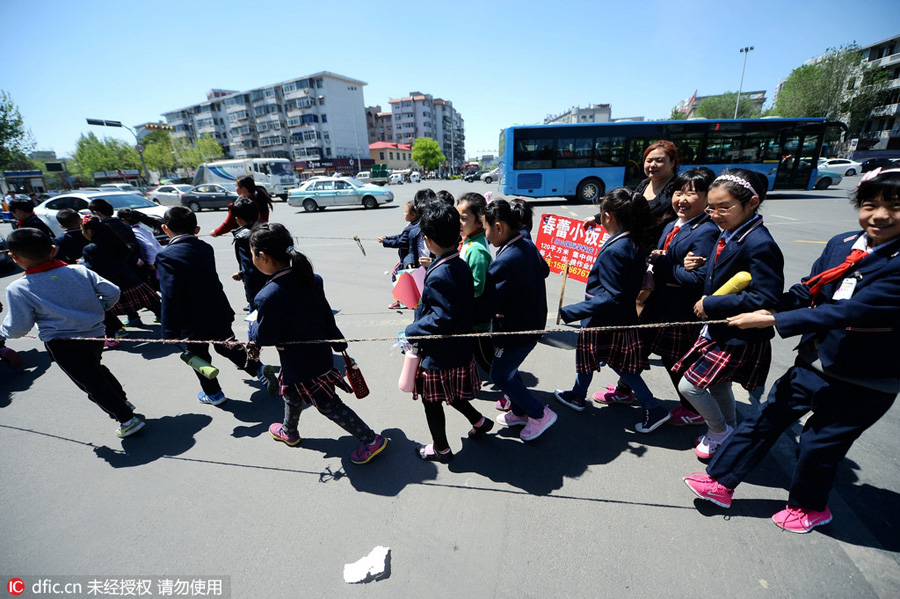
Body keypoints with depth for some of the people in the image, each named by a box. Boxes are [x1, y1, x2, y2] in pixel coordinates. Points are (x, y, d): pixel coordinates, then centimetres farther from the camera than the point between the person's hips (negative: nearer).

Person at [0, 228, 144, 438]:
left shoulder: (18, 289, -13)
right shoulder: (79, 270, -5)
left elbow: (18, 329, -8)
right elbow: (112, 291, -3)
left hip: (63, 346, -5)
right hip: (96, 335, 5)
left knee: (92, 384, 7)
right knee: (96, 368, 30)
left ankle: (127, 419, 10)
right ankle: (123, 401, 40)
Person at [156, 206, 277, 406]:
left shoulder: (167, 256, -19)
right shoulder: (205, 247, -2)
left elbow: (170, 297, -22)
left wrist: (170, 331, -17)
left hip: (194, 321, -5)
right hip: (219, 312, 5)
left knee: (199, 357, 16)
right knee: (227, 346, 23)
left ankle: (213, 393, 32)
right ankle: (259, 369, 13)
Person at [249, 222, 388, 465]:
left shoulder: (268, 297, -30)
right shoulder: (310, 278, -7)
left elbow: (265, 338, -18)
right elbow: (327, 315, 2)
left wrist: (253, 326, 5)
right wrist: (338, 342, 14)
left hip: (301, 365, -8)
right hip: (320, 352, 8)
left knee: (329, 405, 7)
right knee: (291, 393, 31)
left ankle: (371, 440, 16)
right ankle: (289, 432, 56)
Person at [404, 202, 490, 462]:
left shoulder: (438, 276, -27)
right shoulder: (462, 265, -1)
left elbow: (442, 318, -29)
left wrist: (412, 331, -17)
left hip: (439, 355, -8)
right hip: (460, 349, 9)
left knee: (431, 401, 14)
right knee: (452, 395, 30)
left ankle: (441, 449, 34)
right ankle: (479, 421, 44)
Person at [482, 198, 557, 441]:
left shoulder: (504, 262, -29)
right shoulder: (528, 246, -1)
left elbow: (488, 305, -26)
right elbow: (544, 270, 16)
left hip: (516, 331, -9)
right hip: (533, 321, 9)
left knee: (500, 375, 9)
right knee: (507, 370, 23)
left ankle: (540, 414, 23)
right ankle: (520, 412, 40)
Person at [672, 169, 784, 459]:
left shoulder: (760, 245, -24)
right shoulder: (728, 234, 3)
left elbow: (765, 299, -27)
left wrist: (710, 305, -24)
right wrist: (702, 267, -4)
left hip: (738, 337, -8)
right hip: (719, 329, 9)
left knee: (689, 385, -3)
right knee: (718, 386, 22)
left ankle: (720, 432, 24)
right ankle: (728, 431, 45)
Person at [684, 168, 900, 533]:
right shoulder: (841, 245, -3)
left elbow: (852, 311, -28)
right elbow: (805, 291, 2)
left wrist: (773, 321, -28)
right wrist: (769, 310, -14)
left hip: (862, 383, -5)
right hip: (813, 362, 5)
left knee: (819, 443, 10)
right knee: (765, 420, 9)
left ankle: (809, 507, 40)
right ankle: (720, 482, 24)